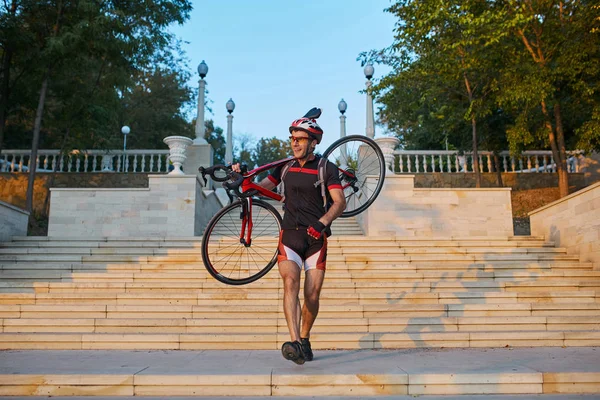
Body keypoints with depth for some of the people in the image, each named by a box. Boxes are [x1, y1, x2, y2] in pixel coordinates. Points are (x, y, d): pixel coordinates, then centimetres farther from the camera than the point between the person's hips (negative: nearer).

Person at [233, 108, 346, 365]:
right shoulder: (286, 167, 11)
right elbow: (260, 188, 18)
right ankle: (294, 343, -29)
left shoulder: (326, 168, 0)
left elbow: (340, 202, -10)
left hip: (316, 238, -2)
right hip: (290, 235, 2)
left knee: (312, 295, -2)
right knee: (290, 282, -22)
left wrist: (322, 223, -26)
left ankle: (305, 339, 23)